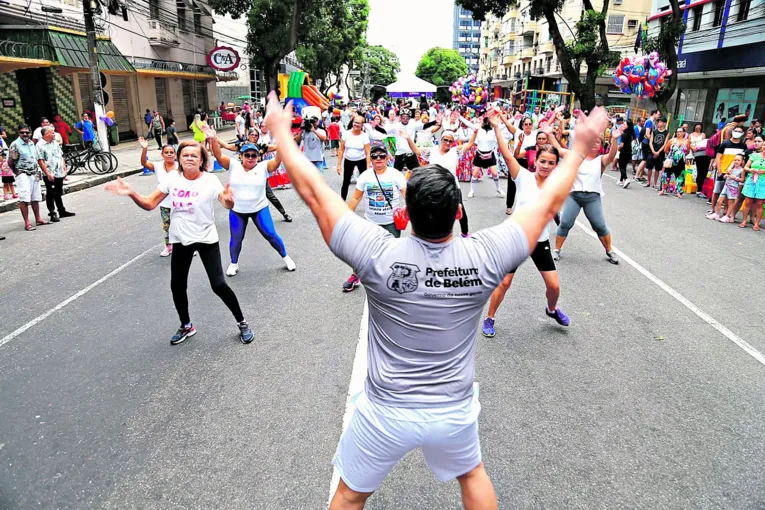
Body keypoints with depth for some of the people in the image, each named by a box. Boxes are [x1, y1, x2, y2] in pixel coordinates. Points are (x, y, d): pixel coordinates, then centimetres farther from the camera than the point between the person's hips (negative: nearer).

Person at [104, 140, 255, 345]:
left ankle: (242, 323, 12)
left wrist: (229, 200, -50)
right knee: (177, 286, 10)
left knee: (219, 285, -9)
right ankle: (186, 326, 33)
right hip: (180, 240, 4)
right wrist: (131, 193, -17)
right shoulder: (172, 181, -2)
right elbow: (150, 204, 1)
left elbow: (227, 204, -26)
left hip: (207, 240, -4)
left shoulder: (210, 180, -13)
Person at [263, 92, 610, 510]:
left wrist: (280, 130, -3)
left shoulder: (379, 255, -25)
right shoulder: (485, 256, -19)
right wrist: (579, 147, 9)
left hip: (386, 413, -1)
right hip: (455, 412, 2)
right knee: (472, 474, 34)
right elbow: (547, 203, -5)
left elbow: (314, 192, -16)